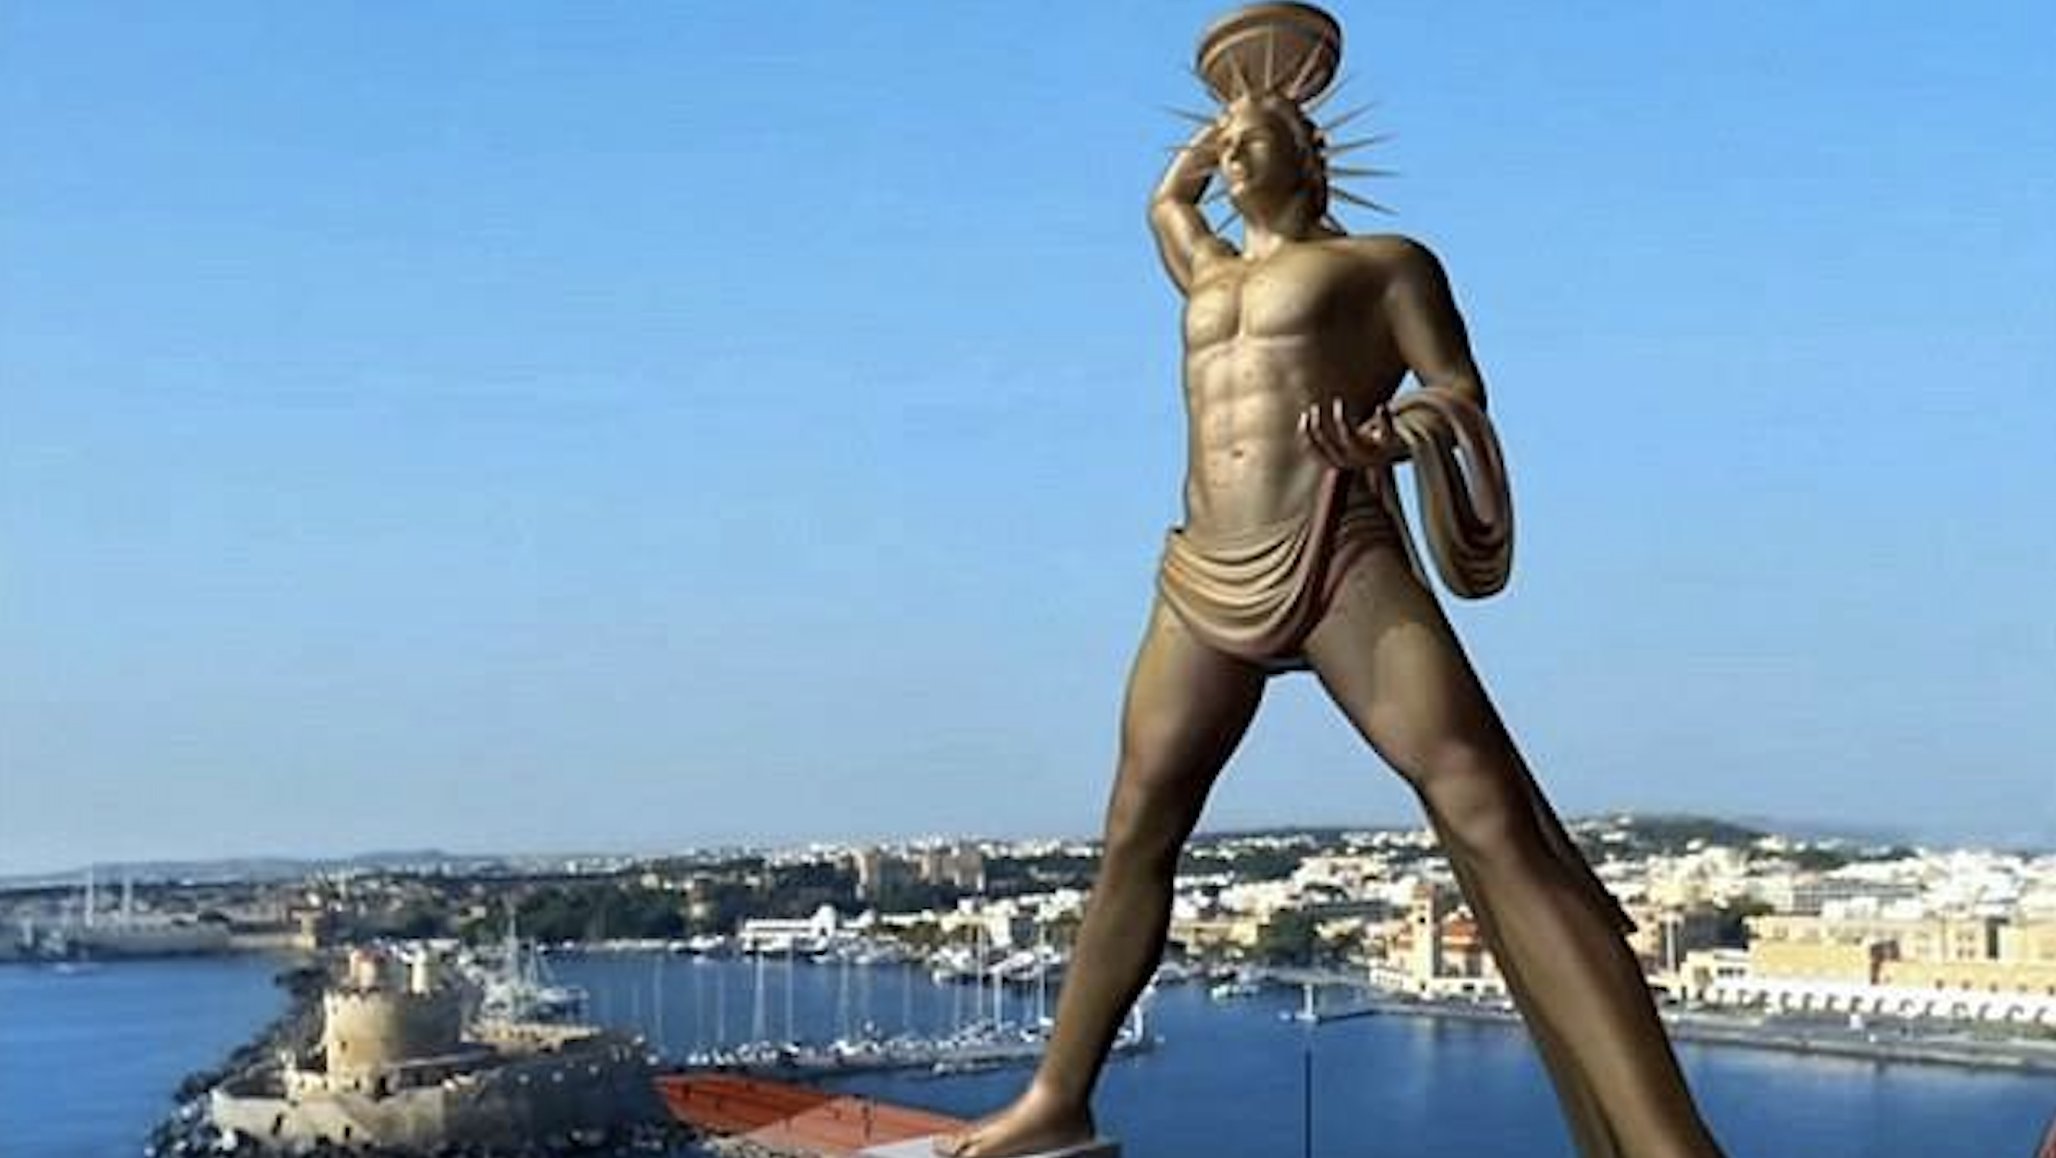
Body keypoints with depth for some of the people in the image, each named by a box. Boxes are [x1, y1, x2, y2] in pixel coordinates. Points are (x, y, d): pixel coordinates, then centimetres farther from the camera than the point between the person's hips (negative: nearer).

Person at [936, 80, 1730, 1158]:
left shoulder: (1382, 260, 13)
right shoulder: (1207, 272, 29)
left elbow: (1461, 392, 4)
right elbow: (1165, 196, 50)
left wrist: (1388, 438, -16)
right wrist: (1229, 120, 47)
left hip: (1342, 560, -6)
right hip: (1205, 582, 6)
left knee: (1493, 823, -19)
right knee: (1134, 835, 8)